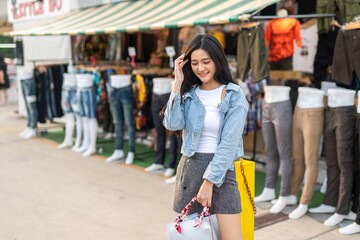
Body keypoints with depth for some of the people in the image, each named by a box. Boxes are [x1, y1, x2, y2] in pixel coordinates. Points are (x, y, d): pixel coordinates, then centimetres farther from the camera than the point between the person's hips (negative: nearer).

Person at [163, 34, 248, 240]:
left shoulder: (234, 95, -4)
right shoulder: (188, 93, 7)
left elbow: (229, 143, -11)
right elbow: (173, 124, -10)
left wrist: (209, 181, -15)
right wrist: (178, 84, -9)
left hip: (221, 170, -3)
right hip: (190, 168, 3)